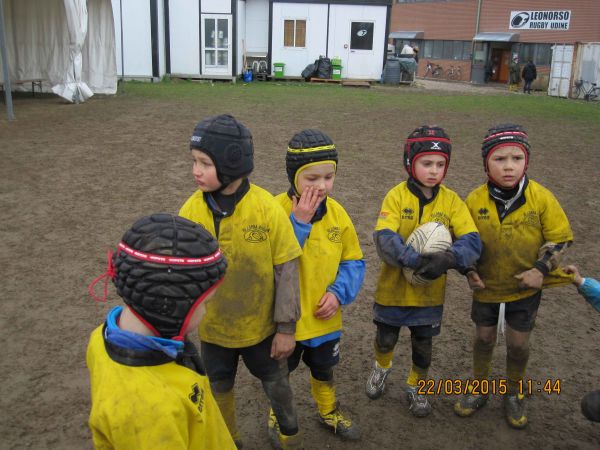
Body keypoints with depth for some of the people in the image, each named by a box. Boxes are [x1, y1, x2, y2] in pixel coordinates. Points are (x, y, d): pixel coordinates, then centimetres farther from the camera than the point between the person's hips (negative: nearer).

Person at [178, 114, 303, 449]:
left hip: (261, 326, -2)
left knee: (276, 384, 21)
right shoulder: (192, 210, -14)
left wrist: (286, 327, -9)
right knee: (219, 391, 22)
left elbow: (286, 270, -13)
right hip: (212, 328, 2)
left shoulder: (267, 208, -21)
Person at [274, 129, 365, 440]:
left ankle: (329, 412, 53)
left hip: (324, 317, 4)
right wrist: (299, 223, -32)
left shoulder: (336, 212, -6)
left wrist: (339, 292, -14)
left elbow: (354, 261, 2)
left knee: (323, 370, 27)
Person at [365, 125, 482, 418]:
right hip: (393, 287, -1)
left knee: (423, 344, 17)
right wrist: (415, 261, -38)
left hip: (430, 290, 1)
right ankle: (381, 368, 52)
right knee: (386, 339, 18)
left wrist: (448, 259, -36)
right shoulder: (397, 196, -13)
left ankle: (416, 387, 45)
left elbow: (472, 241, -16)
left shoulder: (451, 200, -8)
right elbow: (384, 239, -25)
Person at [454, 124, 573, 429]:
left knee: (518, 343, 11)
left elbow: (560, 238, -8)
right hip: (486, 286, 1)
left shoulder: (541, 198, -18)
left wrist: (541, 269, -19)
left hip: (525, 288, -1)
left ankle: (513, 393, 37)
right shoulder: (475, 200, -15)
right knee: (484, 338, 16)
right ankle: (480, 388, 39)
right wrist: (469, 271, -12)